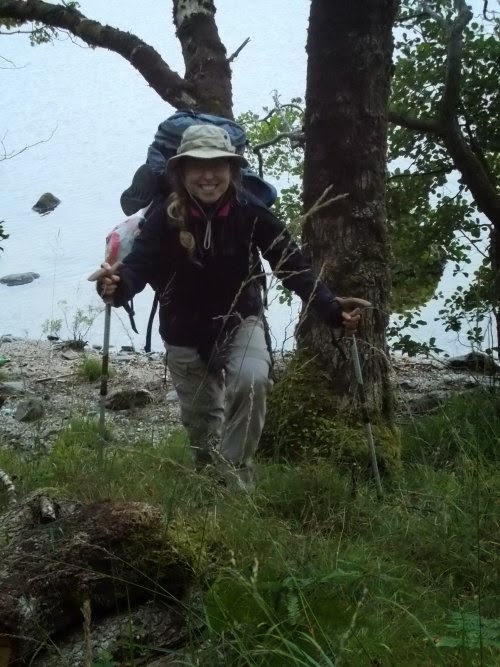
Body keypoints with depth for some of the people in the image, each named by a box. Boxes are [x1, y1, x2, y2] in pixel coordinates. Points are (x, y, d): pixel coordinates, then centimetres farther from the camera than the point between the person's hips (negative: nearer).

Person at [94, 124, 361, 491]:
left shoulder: (251, 215, -20)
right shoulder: (165, 217, -20)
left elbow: (293, 264, -22)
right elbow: (140, 263, -30)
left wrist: (332, 310, -34)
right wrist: (118, 285, -54)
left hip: (240, 319, -1)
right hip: (185, 331, 1)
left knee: (252, 380, -30)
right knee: (200, 419, 14)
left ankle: (236, 477, -8)